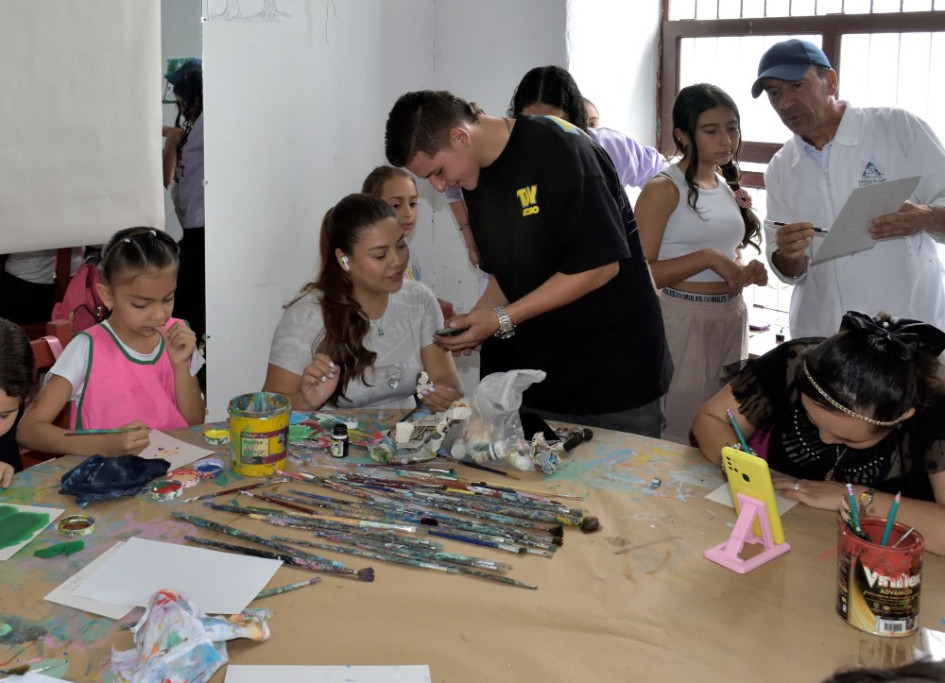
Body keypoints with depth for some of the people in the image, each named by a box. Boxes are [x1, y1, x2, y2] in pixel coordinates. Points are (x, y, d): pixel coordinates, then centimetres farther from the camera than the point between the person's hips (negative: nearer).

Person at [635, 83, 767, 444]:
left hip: (732, 319, 7)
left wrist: (747, 271, 4)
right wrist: (708, 258, -22)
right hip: (683, 320, -7)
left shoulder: (729, 187, 12)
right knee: (678, 434, -1)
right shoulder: (663, 189, -10)